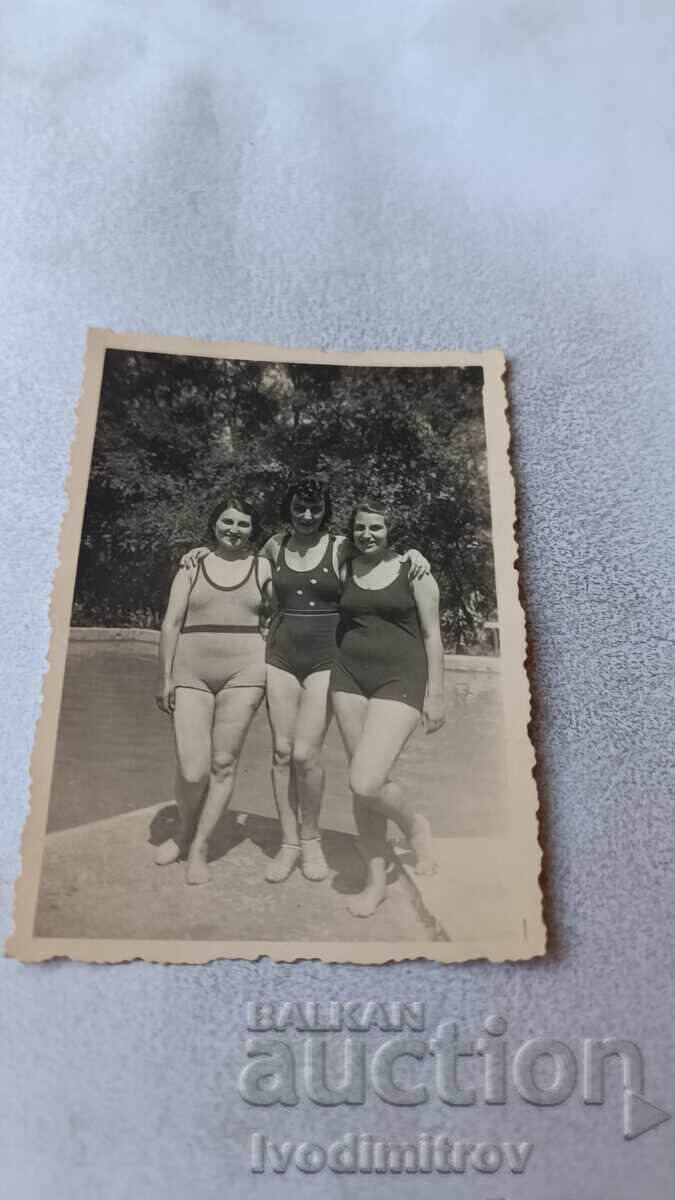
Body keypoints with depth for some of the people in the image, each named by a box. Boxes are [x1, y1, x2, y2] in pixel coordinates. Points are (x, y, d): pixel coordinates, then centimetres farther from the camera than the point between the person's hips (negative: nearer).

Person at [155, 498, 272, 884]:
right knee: (193, 771, -6)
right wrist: (165, 677, 1)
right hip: (191, 675, 0)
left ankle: (200, 848, 18)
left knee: (223, 765, 2)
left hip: (243, 674, 0)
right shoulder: (192, 567, 8)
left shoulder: (263, 567, 7)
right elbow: (172, 624, 6)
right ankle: (183, 834, 23)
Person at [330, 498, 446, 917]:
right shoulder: (346, 571, 9)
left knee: (365, 783, -17)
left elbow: (432, 634, -1)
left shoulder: (412, 568, -1)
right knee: (365, 785, 6)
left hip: (399, 678, -4)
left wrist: (436, 693, -4)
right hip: (350, 675, 4)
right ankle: (376, 880, 20)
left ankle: (414, 824, 15)